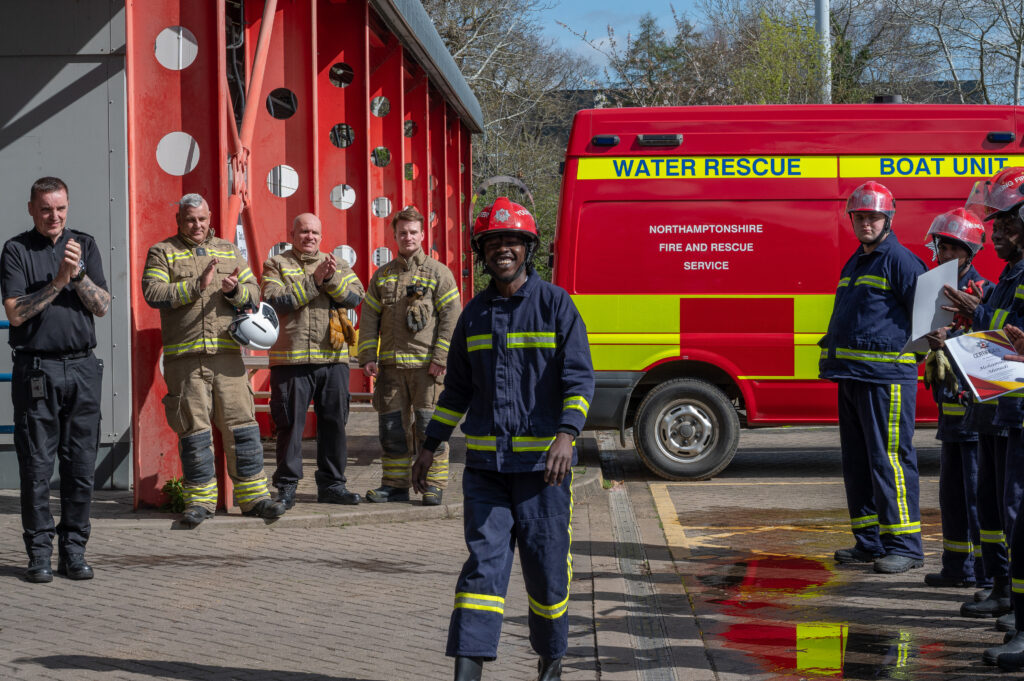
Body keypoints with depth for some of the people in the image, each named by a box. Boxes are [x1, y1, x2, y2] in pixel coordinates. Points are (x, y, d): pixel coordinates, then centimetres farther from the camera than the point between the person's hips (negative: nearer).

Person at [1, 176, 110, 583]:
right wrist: (58, 281, -13)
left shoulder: (84, 245, 11)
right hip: (36, 370, -3)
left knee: (81, 466, 3)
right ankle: (39, 553, 6)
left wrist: (78, 275, -10)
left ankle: (74, 550, 10)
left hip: (82, 368, 3)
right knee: (37, 467, -1)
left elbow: (102, 306, 5)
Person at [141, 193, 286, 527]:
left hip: (227, 353, 3)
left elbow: (254, 292, 13)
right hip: (183, 358, -3)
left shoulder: (228, 251, 18)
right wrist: (197, 286, -17)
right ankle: (200, 499, 10)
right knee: (193, 428, 1)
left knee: (241, 424, 1)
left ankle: (252, 496, 7)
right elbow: (153, 293, -9)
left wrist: (235, 290, -10)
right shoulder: (162, 253, 7)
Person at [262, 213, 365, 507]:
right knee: (290, 424, -1)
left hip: (333, 359, 3)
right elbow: (274, 301, -11)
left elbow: (356, 296, 0)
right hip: (291, 359, -3)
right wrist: (314, 281, -14)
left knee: (334, 422, 6)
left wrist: (332, 278, -16)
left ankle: (332, 484, 16)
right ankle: (287, 486, 8)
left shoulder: (338, 265, 15)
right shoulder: (276, 265, 6)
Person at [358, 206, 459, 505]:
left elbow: (450, 317, -3)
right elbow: (370, 318, 13)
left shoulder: (438, 273, 2)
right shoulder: (382, 276, 14)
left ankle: (434, 485, 6)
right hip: (391, 365, 4)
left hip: (426, 365, -4)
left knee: (429, 425, -3)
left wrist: (440, 358, -11)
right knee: (391, 425, 6)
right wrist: (368, 357, 3)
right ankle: (395, 484, 15)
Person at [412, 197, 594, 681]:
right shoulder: (474, 313, 11)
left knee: (546, 565, 5)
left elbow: (579, 378, -8)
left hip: (541, 463, -3)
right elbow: (457, 388, 19)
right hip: (485, 462, 3)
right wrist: (430, 447, 17)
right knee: (484, 560, -5)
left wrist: (567, 434, -23)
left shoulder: (555, 304, -2)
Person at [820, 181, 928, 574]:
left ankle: (904, 545, -7)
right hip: (852, 376, 9)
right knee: (857, 461, 11)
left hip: (886, 376, -9)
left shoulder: (900, 261, -6)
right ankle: (870, 542, 17)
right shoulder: (854, 264, 21)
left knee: (890, 459, -10)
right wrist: (833, 359, 22)